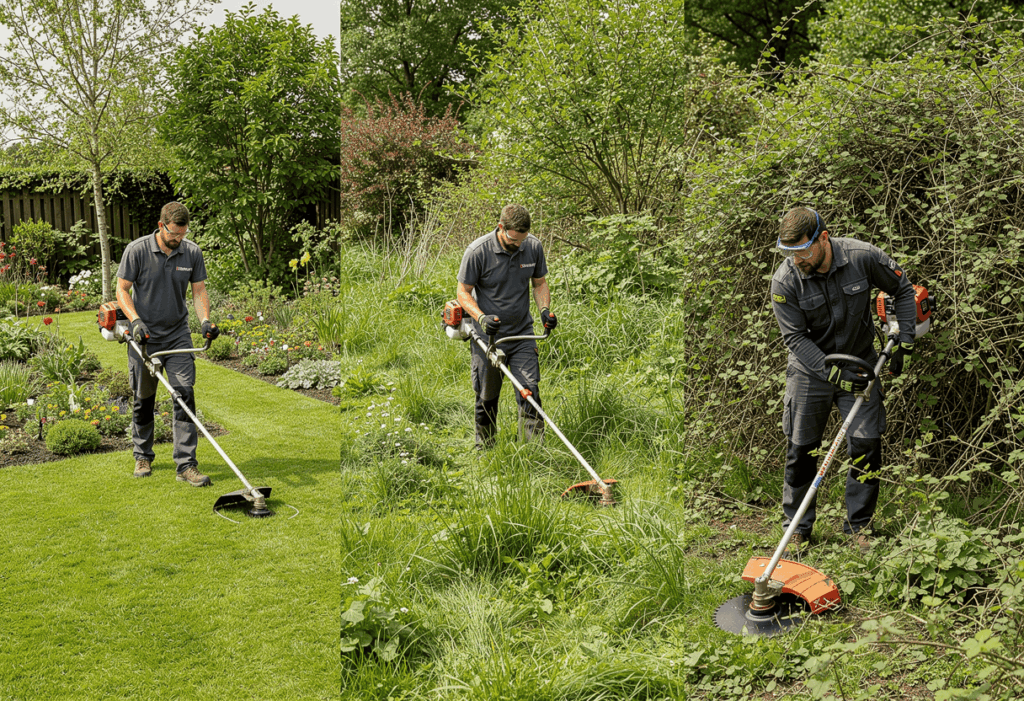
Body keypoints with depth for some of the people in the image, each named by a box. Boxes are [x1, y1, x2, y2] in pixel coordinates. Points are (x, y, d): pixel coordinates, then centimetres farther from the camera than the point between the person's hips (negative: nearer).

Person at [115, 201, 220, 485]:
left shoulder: (192, 252, -2)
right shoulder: (137, 250, -9)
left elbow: (199, 291, 4)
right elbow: (122, 290, -5)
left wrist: (205, 320, -13)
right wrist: (136, 321, -19)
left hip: (178, 335, 2)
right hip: (144, 336, -1)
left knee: (185, 394, -9)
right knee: (143, 399, 8)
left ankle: (186, 464, -8)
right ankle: (143, 456, 28)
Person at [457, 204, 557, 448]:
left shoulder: (534, 247, -5)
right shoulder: (477, 251, -17)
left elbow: (539, 283, 10)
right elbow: (464, 292, -8)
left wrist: (545, 310, -9)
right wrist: (481, 317, -25)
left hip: (522, 335, 2)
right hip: (488, 336, -2)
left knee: (529, 391, -7)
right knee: (487, 397, 9)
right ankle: (484, 449, 28)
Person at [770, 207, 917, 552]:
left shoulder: (862, 257, -18)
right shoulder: (784, 281, -20)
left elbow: (902, 288, -1)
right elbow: (795, 337, -16)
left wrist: (904, 341, -6)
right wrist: (835, 373, -25)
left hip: (860, 364, 1)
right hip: (811, 368, -1)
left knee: (867, 445, -3)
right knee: (801, 450, 2)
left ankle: (858, 526, 14)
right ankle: (797, 528, 19)